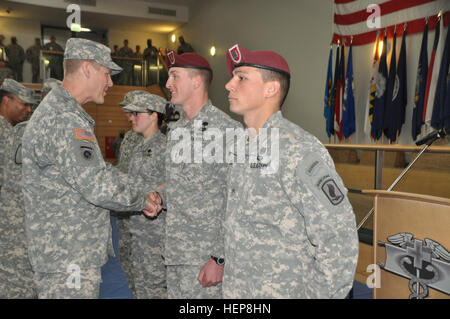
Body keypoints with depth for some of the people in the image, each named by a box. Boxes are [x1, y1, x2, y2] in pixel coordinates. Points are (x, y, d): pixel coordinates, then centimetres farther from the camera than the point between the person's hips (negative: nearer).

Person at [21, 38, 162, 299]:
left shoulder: (57, 111, 15)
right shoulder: (63, 120, -21)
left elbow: (91, 176, 15)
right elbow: (100, 186, -27)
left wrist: (143, 196, 7)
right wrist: (142, 201, -9)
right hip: (67, 260, -10)